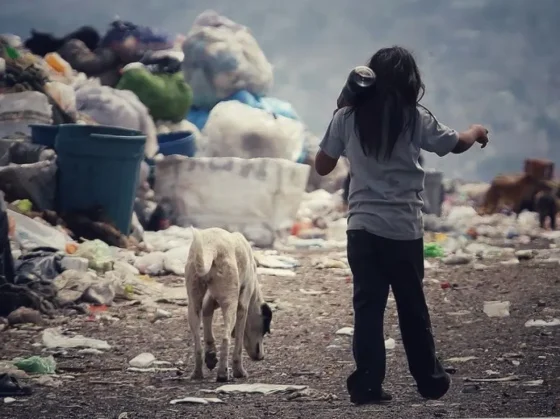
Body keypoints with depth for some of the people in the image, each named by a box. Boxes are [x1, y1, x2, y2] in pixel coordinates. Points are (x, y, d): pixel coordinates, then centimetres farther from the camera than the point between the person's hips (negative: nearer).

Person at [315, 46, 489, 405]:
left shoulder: (347, 117, -1)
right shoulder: (415, 118, -4)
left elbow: (322, 167, 8)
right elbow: (457, 144, 11)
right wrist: (477, 131, 34)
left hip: (362, 227, 1)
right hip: (403, 228, -1)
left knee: (368, 307, 3)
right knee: (413, 307, 12)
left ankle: (367, 386, -2)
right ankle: (430, 381, 23)